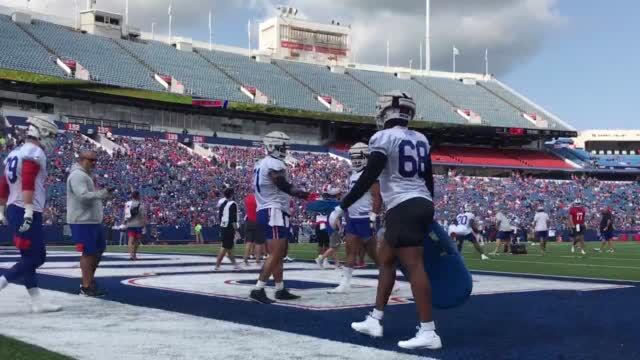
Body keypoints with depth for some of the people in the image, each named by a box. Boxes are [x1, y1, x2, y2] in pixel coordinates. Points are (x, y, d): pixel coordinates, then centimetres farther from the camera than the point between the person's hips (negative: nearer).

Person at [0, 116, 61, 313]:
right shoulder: (35, 152, -10)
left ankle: (36, 301, 10)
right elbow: (28, 183, -22)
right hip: (26, 213, -10)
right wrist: (29, 210, -27)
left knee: (37, 257, 11)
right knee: (32, 258, -6)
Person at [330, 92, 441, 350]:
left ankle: (428, 332, -11)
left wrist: (341, 208, -9)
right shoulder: (420, 139, 15)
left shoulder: (384, 138, -8)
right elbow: (429, 179, 20)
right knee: (385, 259, 17)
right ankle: (375, 320, 21)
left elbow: (367, 179, -13)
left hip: (404, 208, -9)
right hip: (422, 204, 9)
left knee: (414, 267, -10)